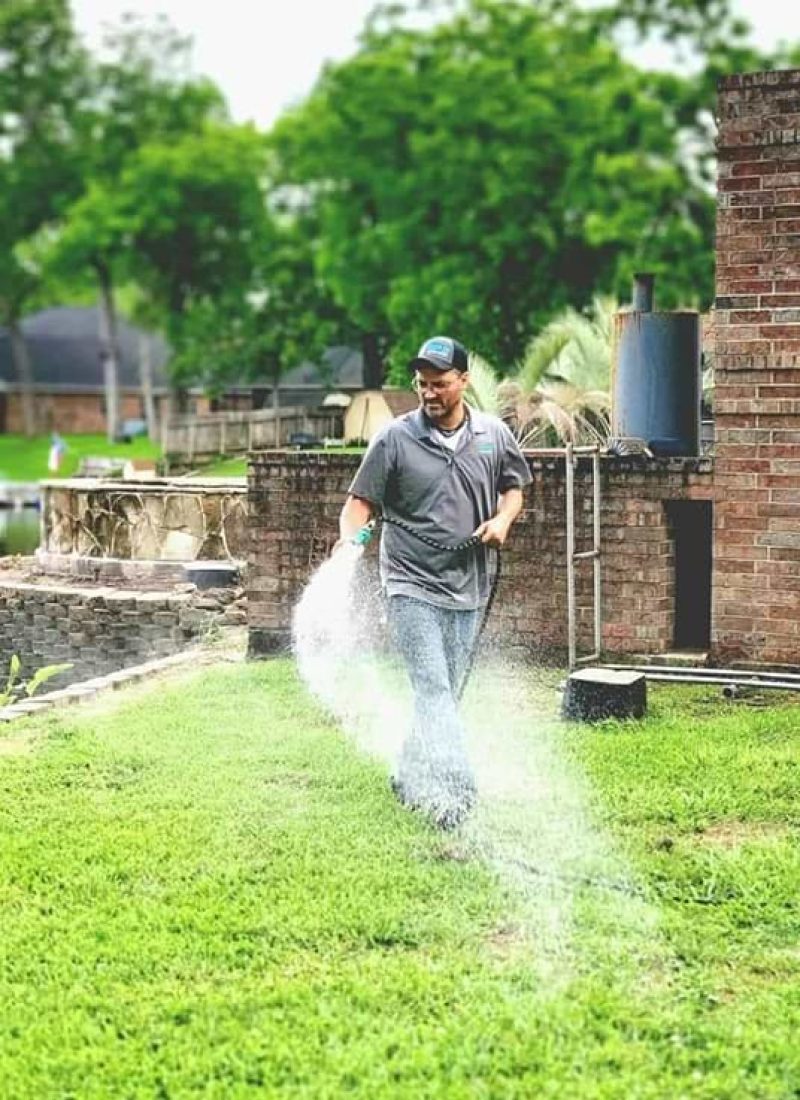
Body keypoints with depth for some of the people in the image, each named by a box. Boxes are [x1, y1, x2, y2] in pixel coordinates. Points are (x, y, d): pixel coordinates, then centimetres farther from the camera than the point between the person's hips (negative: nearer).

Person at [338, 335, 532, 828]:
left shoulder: (494, 435, 4)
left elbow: (514, 487, 18)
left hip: (468, 587, 4)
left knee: (446, 695, 12)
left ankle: (410, 779, 28)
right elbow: (361, 502, -4)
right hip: (413, 586, -4)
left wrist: (502, 519, -3)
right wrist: (348, 543, -22)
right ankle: (457, 789, -18)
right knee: (433, 693, -13)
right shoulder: (396, 438, -5)